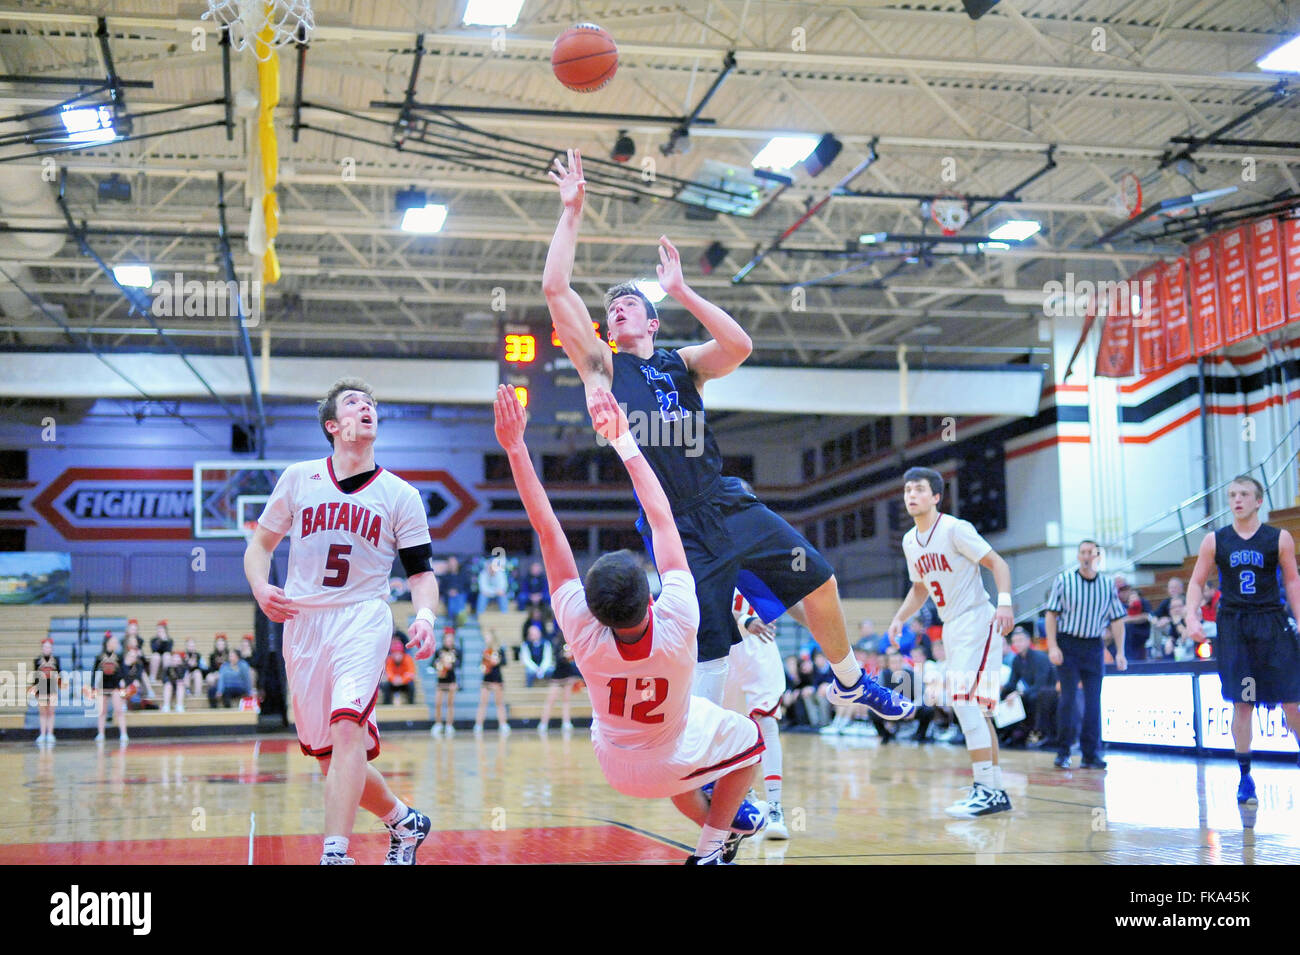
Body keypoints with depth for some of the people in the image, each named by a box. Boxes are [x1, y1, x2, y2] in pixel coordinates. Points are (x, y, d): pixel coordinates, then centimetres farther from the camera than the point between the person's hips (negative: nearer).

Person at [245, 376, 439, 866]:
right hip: (302, 622, 3)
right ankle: (403, 820, 28)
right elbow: (260, 544, 12)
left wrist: (424, 614, -15)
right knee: (327, 754, 7)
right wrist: (261, 588, -8)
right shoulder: (298, 478, 6)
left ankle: (335, 854, -26)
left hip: (362, 621, -3)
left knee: (347, 728, -25)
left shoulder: (400, 495, 5)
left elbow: (421, 570, 6)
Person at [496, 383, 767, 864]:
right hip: (672, 765, -2)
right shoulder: (677, 625, -37)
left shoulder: (584, 634, -33)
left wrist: (515, 446, -32)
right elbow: (661, 517, -29)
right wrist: (624, 441, -22)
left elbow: (546, 527, -33)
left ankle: (717, 823, 48)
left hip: (615, 765, 2)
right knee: (746, 734, 24)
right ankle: (711, 849, 21)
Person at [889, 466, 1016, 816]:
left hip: (978, 621, -9)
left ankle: (985, 790, -17)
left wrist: (1004, 601, -29)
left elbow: (997, 563, -14)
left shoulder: (955, 529, -13)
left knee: (964, 699, -19)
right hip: (952, 628, 9)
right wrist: (899, 618, 8)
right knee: (975, 709, 10)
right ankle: (996, 791, 16)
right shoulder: (910, 542, 10)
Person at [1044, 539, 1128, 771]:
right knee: (1069, 696, -8)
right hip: (1067, 643, -2)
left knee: (1093, 699, 0)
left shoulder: (1108, 585, 6)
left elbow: (1117, 620, 8)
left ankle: (1091, 754, 7)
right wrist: (1052, 647, -9)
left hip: (1094, 647, 2)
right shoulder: (1063, 580, 0)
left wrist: (1120, 652, 1)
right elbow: (1052, 614, -1)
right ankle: (1063, 751, 2)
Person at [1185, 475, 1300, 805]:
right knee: (1242, 703, 1)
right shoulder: (1215, 541, 4)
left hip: (1272, 623, -1)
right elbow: (1196, 582, 8)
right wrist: (1192, 618, -6)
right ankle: (1245, 776, 10)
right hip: (1232, 626, 1)